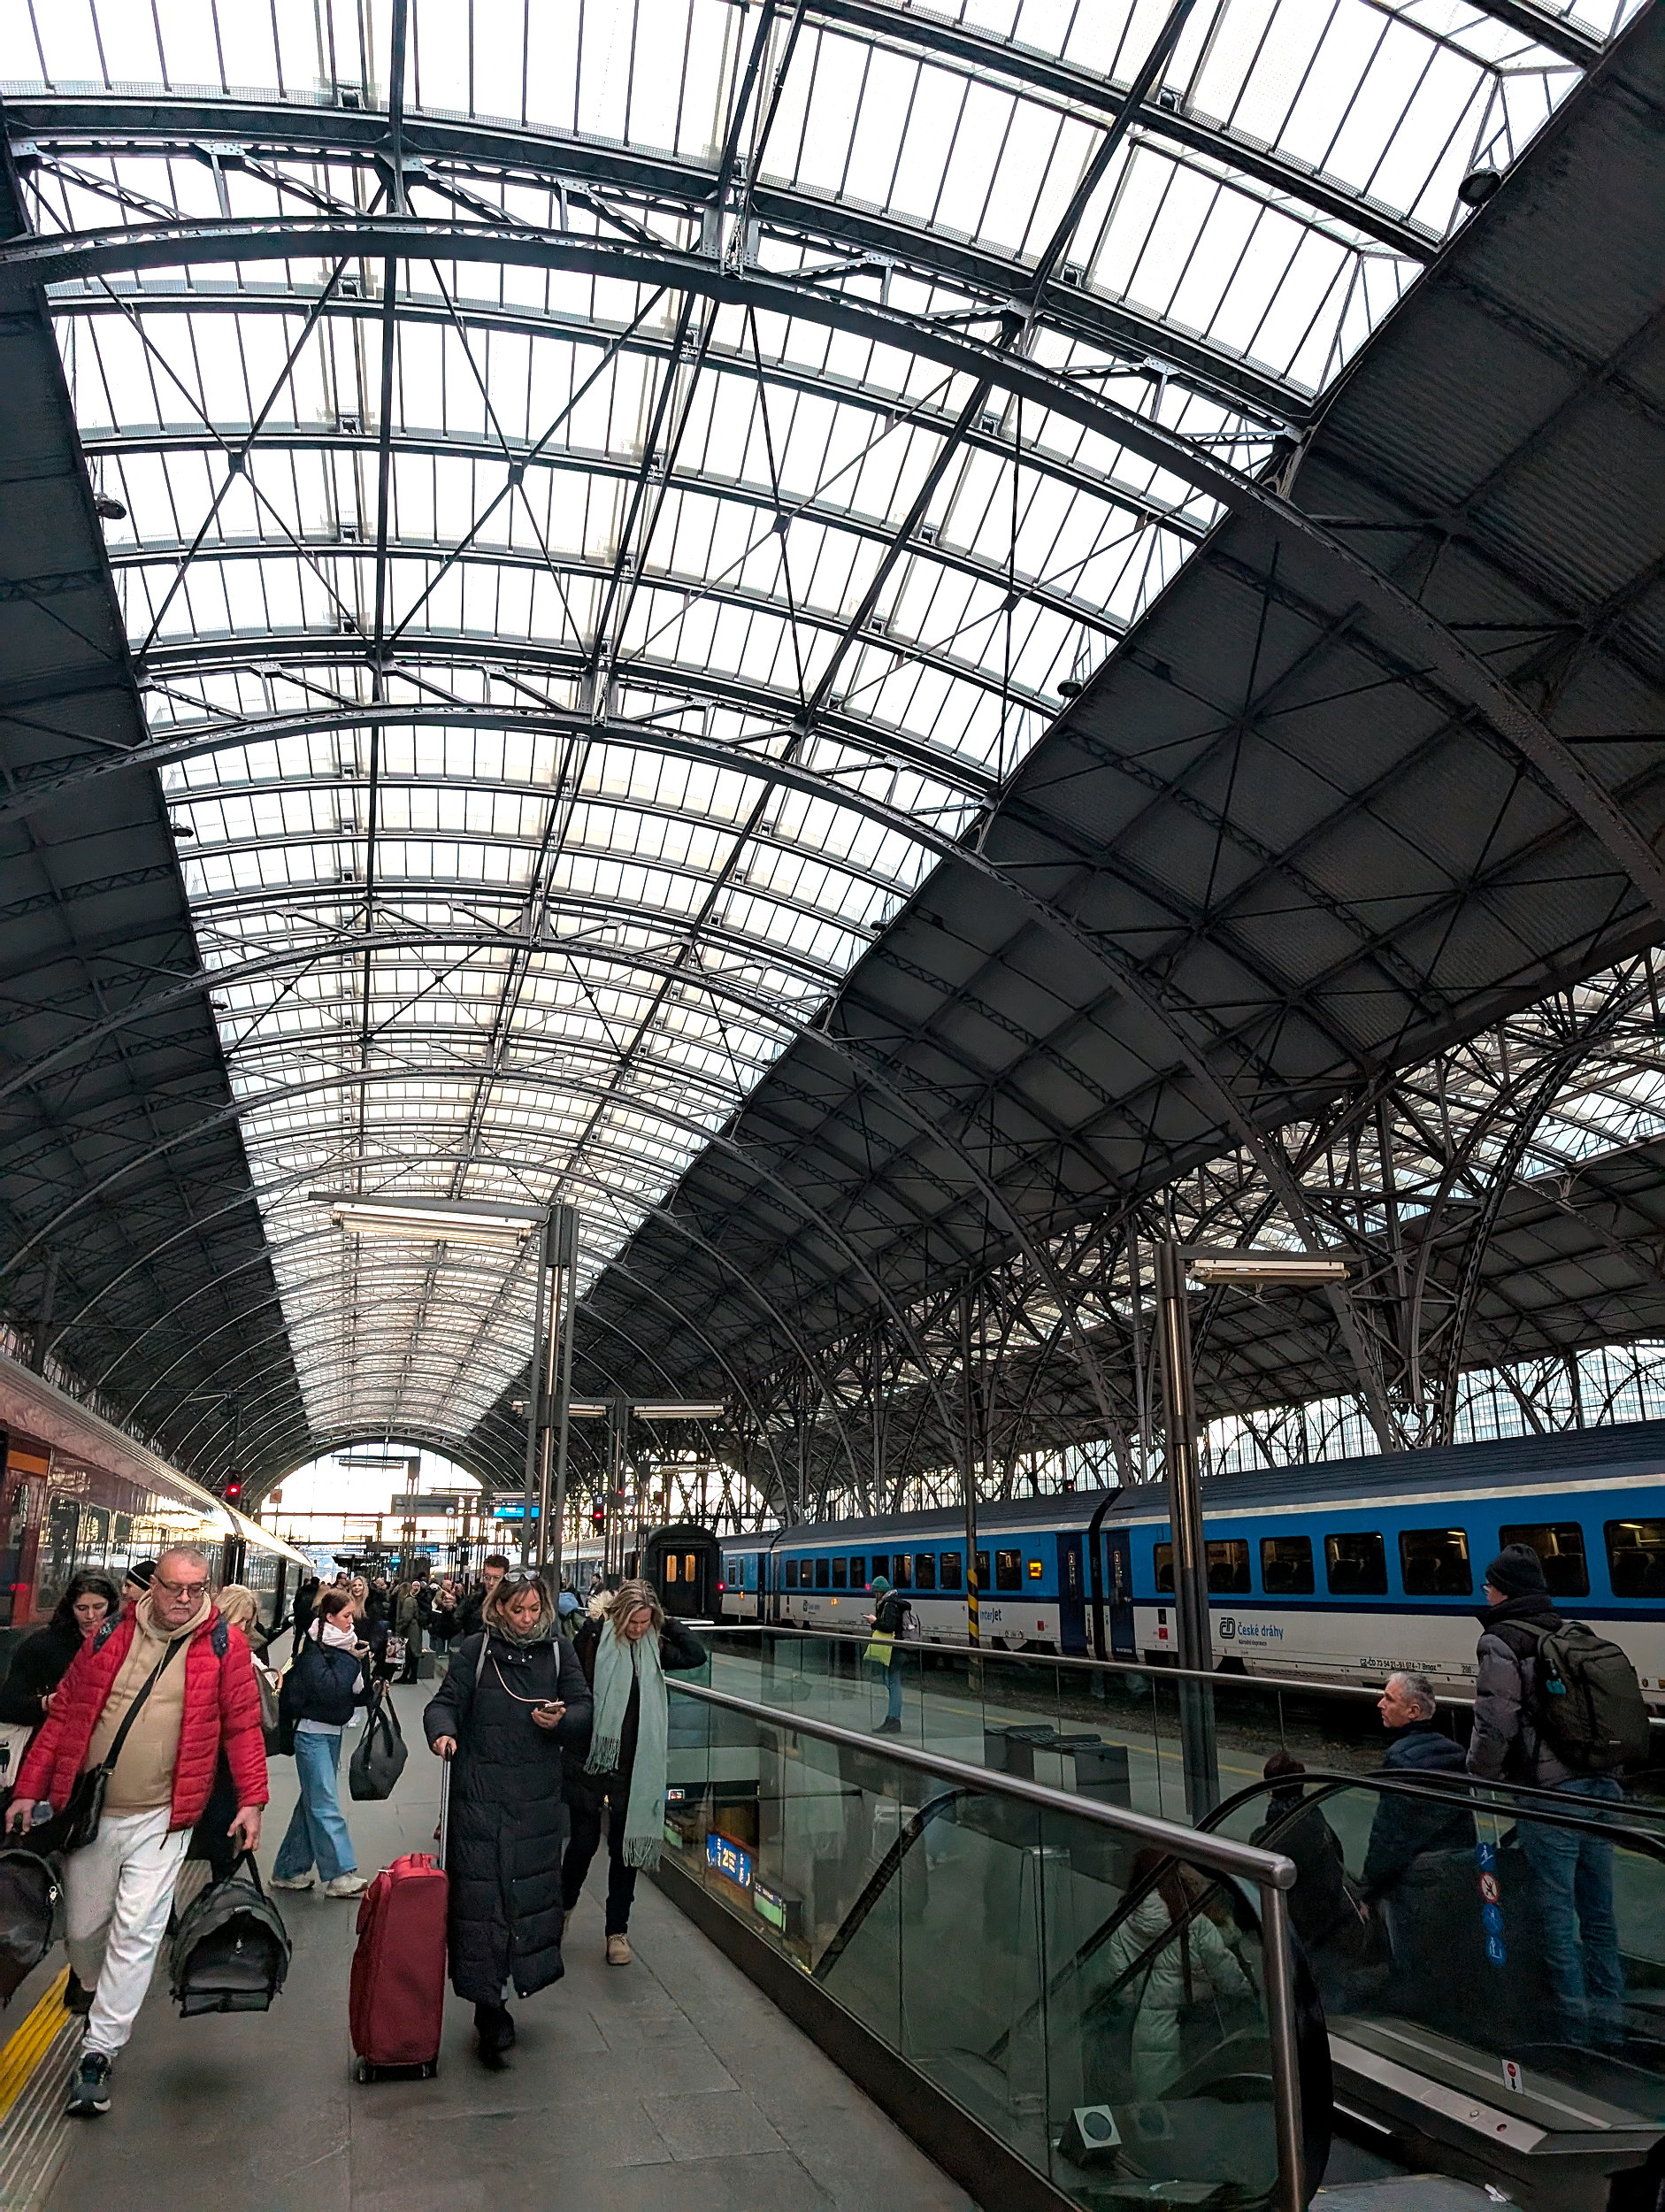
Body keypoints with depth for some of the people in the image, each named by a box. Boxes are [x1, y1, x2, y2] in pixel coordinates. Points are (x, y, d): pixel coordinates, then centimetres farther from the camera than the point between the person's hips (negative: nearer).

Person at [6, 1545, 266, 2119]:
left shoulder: (224, 1644, -6)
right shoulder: (110, 1637, 1)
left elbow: (243, 1725, -5)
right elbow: (64, 1716, 6)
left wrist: (251, 1800, -10)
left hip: (160, 1818, -3)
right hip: (89, 1811, 3)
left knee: (136, 1931, -6)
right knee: (84, 1928, 16)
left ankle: (99, 2051, 9)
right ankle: (96, 1998, 46)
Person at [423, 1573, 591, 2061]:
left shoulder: (558, 1651, 5)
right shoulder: (476, 1650, -2)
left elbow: (584, 1709, 6)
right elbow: (445, 1702, -5)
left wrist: (562, 1720, -15)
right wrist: (443, 1732, -26)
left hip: (539, 1799, 3)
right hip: (480, 1796, -3)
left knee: (533, 1889, 9)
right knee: (481, 1895, -3)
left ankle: (500, 1994, 28)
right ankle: (490, 2007, 8)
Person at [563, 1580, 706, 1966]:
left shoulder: (653, 1649, 2)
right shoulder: (594, 1640, -11)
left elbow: (696, 1655, -3)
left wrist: (666, 1622, -5)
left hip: (634, 1766, 3)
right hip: (590, 1759, -3)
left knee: (626, 1846, 10)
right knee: (583, 1841, 9)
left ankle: (617, 1930, 25)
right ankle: (564, 1904, 38)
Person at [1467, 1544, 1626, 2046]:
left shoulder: (1501, 1643, -8)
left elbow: (1495, 1725, -14)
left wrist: (1480, 1783, -1)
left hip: (1550, 1793, -7)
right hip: (1602, 1788, 7)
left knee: (1557, 1916, 3)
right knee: (1598, 1912, 16)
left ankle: (1574, 2032, 9)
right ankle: (1609, 2027, 25)